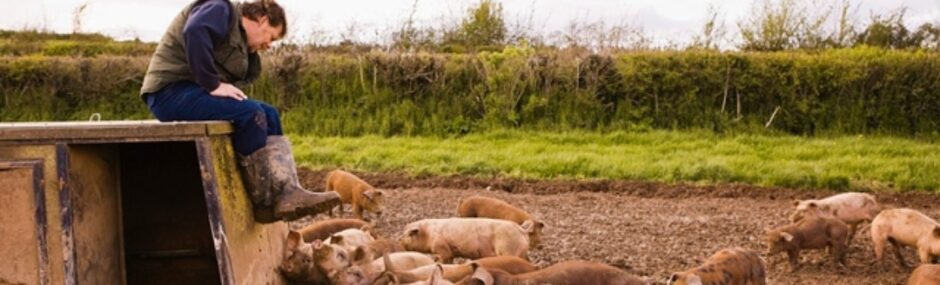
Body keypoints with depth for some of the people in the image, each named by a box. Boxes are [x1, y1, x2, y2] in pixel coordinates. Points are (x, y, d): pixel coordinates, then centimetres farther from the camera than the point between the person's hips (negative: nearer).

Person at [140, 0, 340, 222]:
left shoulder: (240, 40, 23)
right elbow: (194, 32, -27)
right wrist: (212, 84, -27)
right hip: (171, 92, -10)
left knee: (269, 115, -1)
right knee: (250, 113, -24)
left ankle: (286, 193, -15)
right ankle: (265, 202, -17)